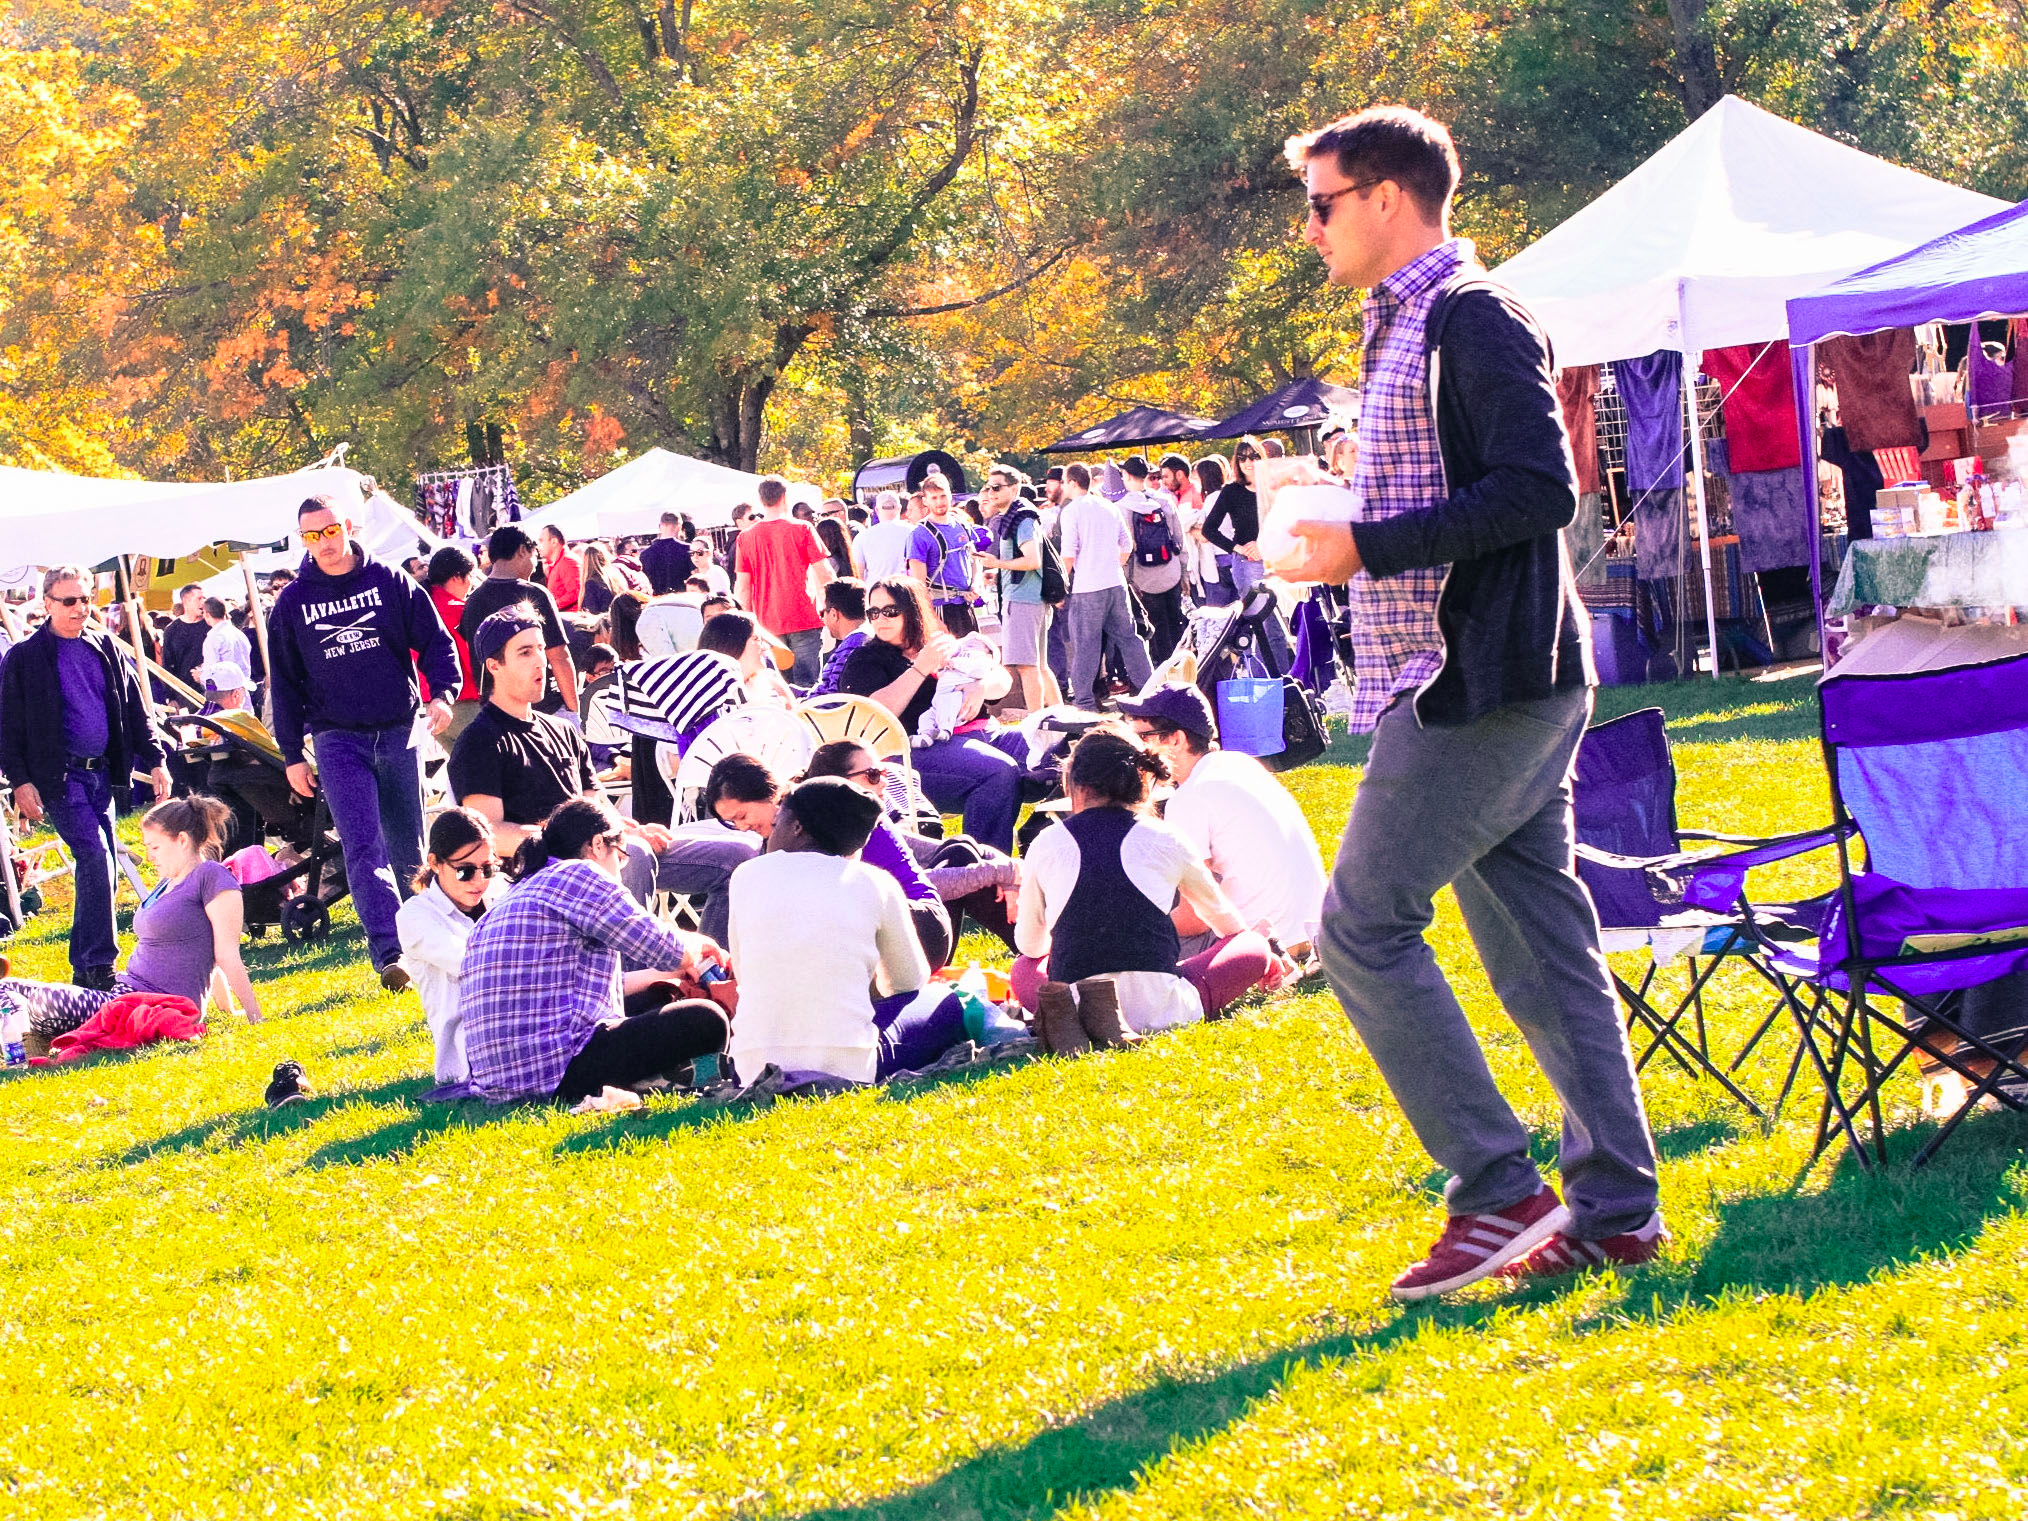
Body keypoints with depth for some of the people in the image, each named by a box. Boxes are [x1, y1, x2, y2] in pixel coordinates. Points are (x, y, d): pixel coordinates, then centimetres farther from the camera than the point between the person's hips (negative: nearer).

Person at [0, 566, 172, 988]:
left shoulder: (106, 649, 12)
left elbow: (135, 709, 17)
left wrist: (155, 760, 10)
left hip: (102, 773, 6)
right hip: (58, 775, -6)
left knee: (102, 866, 6)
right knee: (95, 857, -19)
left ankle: (85, 968, 16)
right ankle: (98, 964, -18)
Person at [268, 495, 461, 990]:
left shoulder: (390, 582, 3)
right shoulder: (293, 602, 6)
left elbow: (435, 640, 5)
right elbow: (285, 683, 10)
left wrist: (442, 692, -13)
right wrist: (292, 754, 7)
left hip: (400, 731, 1)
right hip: (338, 740, -1)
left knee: (408, 847, 8)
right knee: (363, 848, -14)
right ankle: (390, 955, -23)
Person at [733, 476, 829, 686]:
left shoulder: (746, 537, 4)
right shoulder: (802, 529, -3)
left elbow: (742, 588, 5)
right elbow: (823, 575, -1)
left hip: (767, 624, 2)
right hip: (804, 620, -2)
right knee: (806, 683, -3)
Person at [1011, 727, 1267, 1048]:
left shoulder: (1046, 844, 11)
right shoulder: (1163, 839, 11)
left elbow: (1028, 945, 23)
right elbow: (1221, 915, 30)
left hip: (1072, 994, 4)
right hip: (1158, 1009, -4)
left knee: (1023, 970, 38)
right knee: (1255, 948, 19)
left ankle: (1064, 1016, -4)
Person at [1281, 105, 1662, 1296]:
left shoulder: (1469, 319, -12)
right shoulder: (1409, 329, 19)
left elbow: (1539, 489, -21)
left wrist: (1367, 548, -20)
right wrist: (1350, 544, 15)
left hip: (1484, 687, -10)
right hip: (1495, 690, 10)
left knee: (1365, 926, -9)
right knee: (1542, 946, 9)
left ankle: (1500, 1191, -9)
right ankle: (1616, 1207, 11)